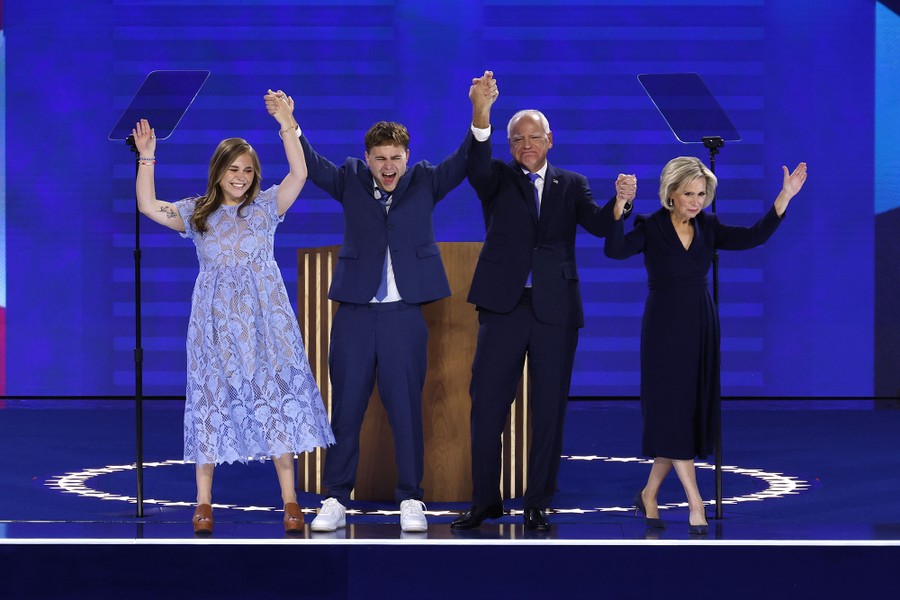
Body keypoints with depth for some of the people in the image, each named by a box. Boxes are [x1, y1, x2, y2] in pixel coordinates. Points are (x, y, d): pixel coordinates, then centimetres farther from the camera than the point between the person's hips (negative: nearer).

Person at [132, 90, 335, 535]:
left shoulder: (265, 206, 4)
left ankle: (289, 499, 2)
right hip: (215, 320, 1)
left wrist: (286, 126, -16)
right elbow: (147, 205, 1)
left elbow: (299, 173, -8)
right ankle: (204, 501, 7)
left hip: (264, 319, -1)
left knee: (276, 397, -3)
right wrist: (146, 157, -5)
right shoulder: (197, 213, 8)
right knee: (213, 401, 2)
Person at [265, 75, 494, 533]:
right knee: (345, 409, 5)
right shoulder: (351, 181, 6)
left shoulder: (424, 182, 5)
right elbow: (312, 166, -6)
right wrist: (290, 125, -23)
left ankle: (411, 500, 11)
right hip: (354, 314, 1)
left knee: (406, 409, 2)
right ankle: (336, 500, 11)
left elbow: (462, 162, -8)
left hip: (404, 315, -1)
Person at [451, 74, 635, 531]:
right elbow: (476, 165, -15)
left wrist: (620, 201, -27)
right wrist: (481, 114, -33)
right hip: (504, 306, -1)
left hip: (555, 310, 1)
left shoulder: (571, 185, 12)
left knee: (549, 410, 4)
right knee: (486, 405, 0)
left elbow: (597, 224, -4)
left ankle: (538, 504, 12)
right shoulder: (498, 180, 8)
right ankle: (485, 500, 11)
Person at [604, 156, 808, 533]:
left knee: (693, 415, 7)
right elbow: (615, 250, -24)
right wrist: (620, 207, -38)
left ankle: (649, 495, 22)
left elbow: (754, 237, -4)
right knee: (672, 414, -6)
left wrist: (784, 197, -11)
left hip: (701, 328, 5)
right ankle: (695, 503, -5)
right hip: (665, 328, -5)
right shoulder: (651, 228, -8)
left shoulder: (708, 228, 5)